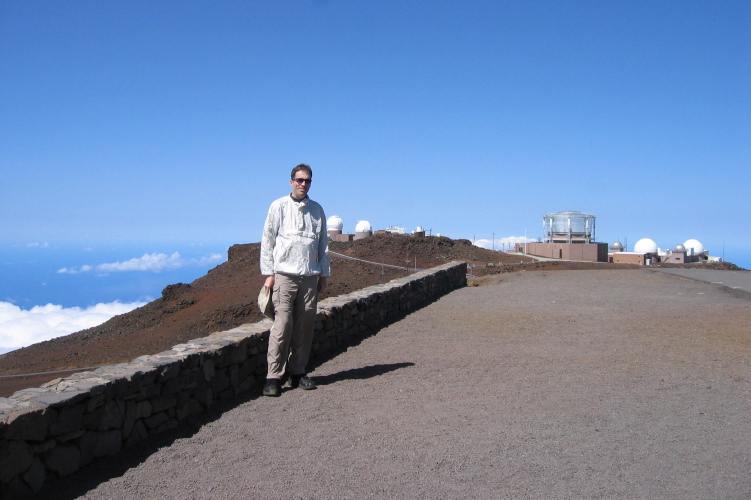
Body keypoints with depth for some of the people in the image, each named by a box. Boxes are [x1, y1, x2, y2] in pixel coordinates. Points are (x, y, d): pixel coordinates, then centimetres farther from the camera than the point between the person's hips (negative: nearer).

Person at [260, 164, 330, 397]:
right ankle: (274, 377, -5)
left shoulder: (317, 210, 14)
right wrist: (269, 273, -4)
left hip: (310, 277, 4)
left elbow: (323, 245, 19)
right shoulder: (279, 207, 5)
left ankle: (298, 373, 14)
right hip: (284, 275, -3)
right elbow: (267, 241, 3)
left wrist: (323, 275, 14)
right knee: (282, 325, -9)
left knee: (305, 327, 4)